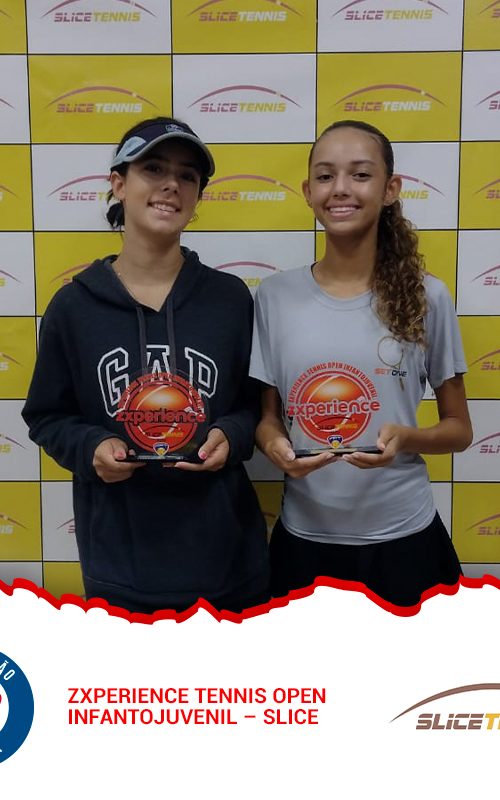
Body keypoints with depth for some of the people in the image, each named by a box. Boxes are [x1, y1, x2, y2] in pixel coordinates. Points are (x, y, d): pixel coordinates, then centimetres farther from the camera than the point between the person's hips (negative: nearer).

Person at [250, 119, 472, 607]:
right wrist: (275, 445, -18)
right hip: (305, 539, 1)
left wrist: (406, 437, -20)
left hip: (402, 540, 0)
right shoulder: (275, 296, -4)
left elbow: (459, 429, 1)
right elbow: (266, 415, 4)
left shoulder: (426, 297, -6)